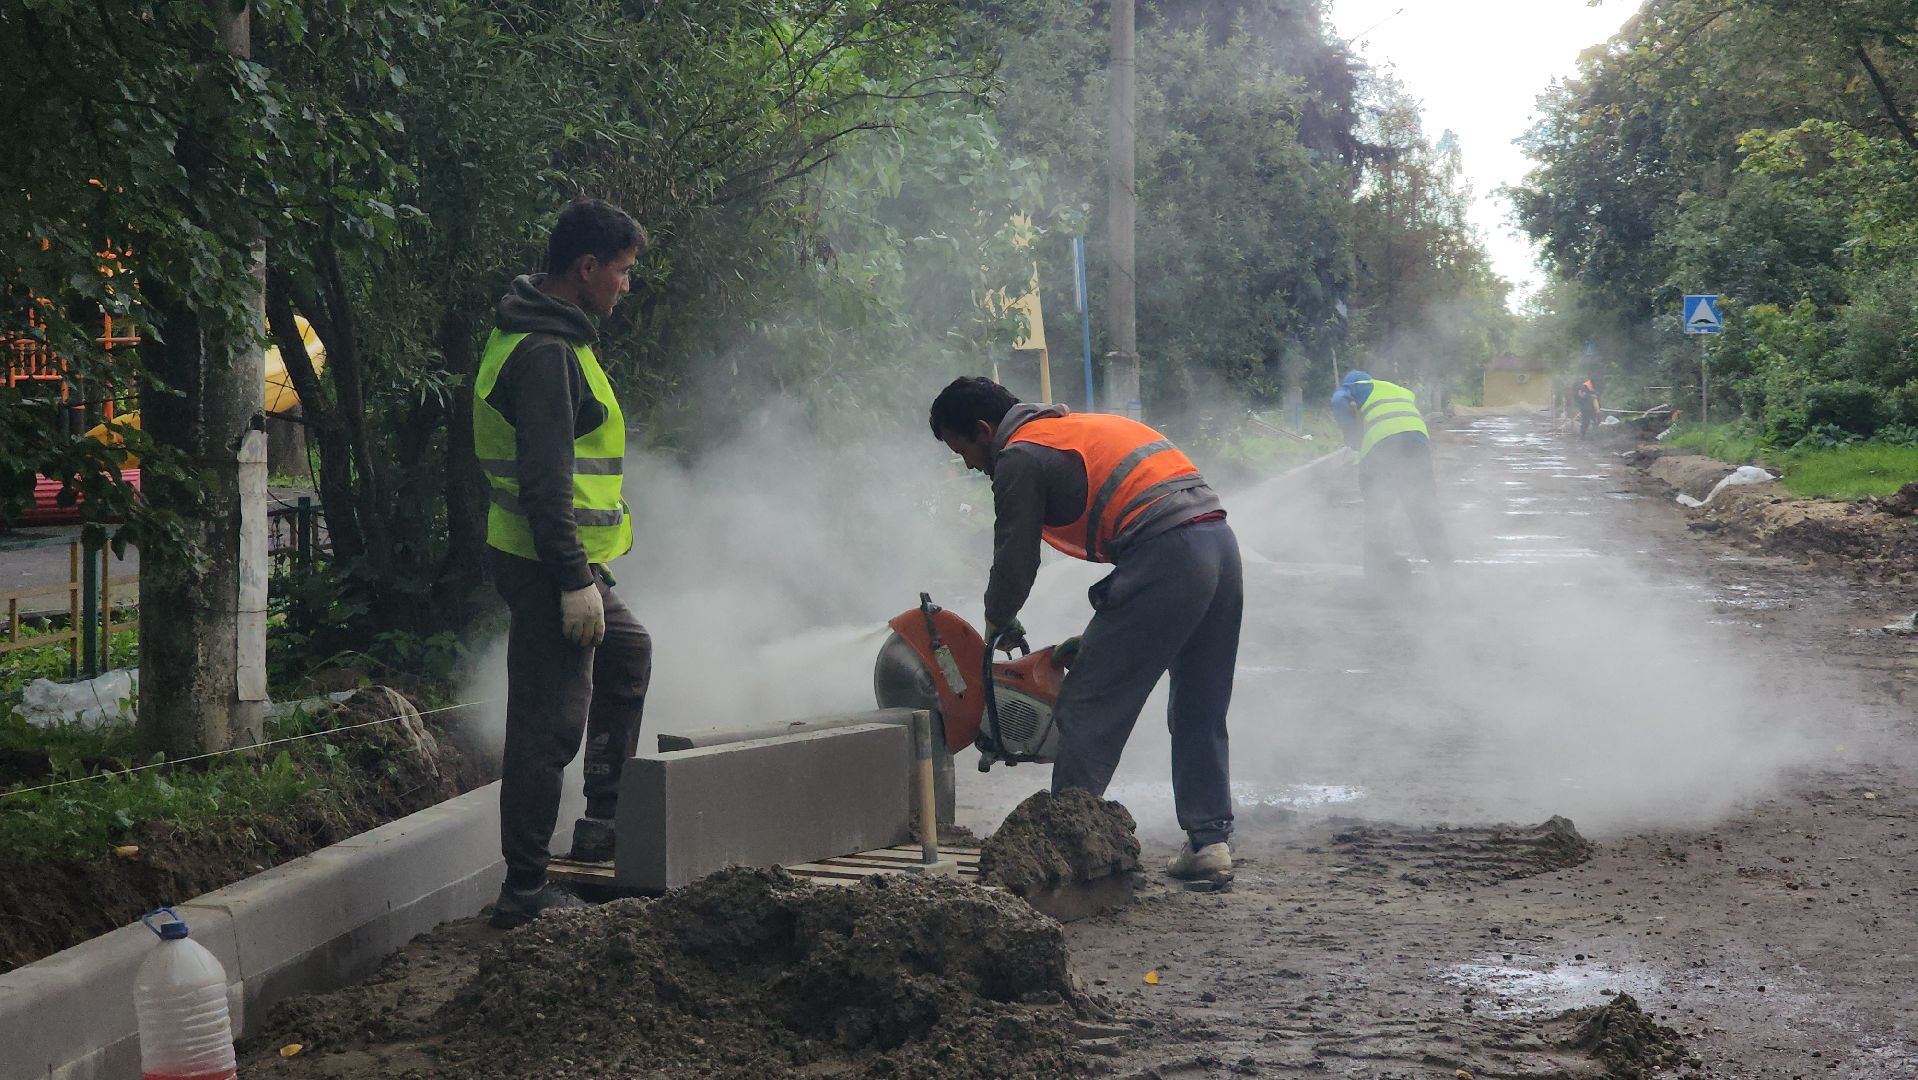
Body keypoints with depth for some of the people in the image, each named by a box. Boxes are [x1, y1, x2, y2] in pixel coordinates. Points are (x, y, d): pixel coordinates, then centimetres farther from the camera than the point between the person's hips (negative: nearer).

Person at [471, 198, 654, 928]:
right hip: (549, 565, -11)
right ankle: (525, 890, -1)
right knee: (548, 724, -7)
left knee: (626, 653, 29)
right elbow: (545, 480, -25)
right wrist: (575, 580, -24)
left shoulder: (542, 337, 14)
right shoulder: (546, 353, -20)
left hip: (563, 563, 11)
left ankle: (604, 821, 34)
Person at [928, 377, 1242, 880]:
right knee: (1200, 712, 16)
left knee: (1087, 707, -2)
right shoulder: (1080, 427, 29)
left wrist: (999, 627, 22)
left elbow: (1015, 560, 3)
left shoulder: (1020, 457, 2)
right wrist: (1102, 634, 27)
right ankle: (1209, 838, 15)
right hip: (1221, 540, 9)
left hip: (1165, 555, -9)